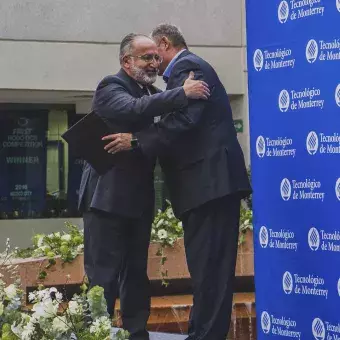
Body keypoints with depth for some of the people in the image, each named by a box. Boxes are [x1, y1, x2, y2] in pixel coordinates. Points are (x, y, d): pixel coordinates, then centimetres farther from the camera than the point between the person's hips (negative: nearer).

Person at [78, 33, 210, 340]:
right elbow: (134, 109, -30)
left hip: (138, 197, 8)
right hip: (108, 196, -8)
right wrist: (183, 93, -32)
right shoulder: (111, 87, -10)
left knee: (136, 272, 12)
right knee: (103, 275, -5)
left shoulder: (150, 93, 14)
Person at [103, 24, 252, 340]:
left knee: (208, 265, -10)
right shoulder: (189, 67, 24)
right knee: (207, 265, 10)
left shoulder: (186, 67, -7)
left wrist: (135, 140, -18)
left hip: (210, 180, -11)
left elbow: (184, 121, -21)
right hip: (209, 181, 11)